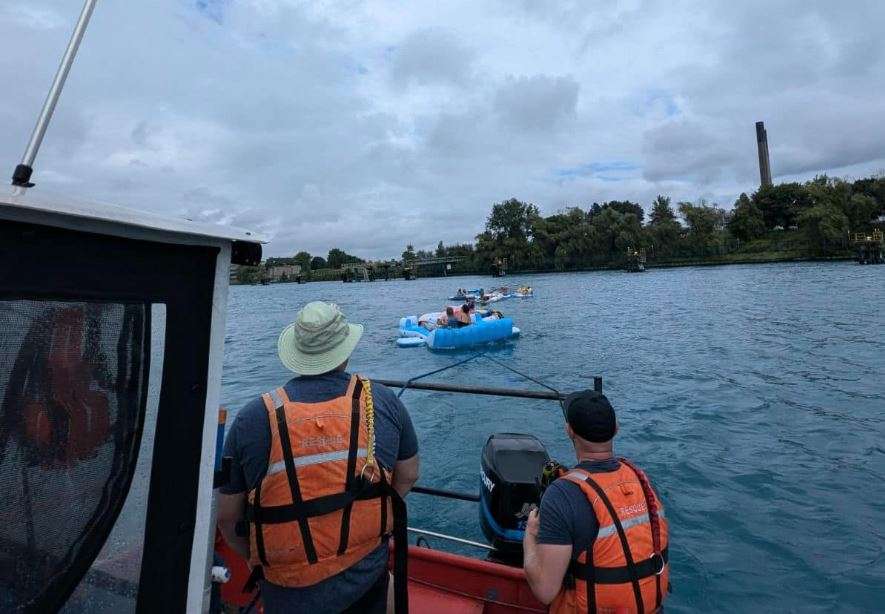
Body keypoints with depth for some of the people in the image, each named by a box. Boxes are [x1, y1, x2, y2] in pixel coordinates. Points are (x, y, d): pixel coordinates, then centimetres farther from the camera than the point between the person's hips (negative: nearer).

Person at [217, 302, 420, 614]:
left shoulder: (251, 419, -14)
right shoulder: (384, 401, -10)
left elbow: (228, 516, -5)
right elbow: (408, 475, 2)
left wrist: (256, 559, 14)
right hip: (371, 572, 2)